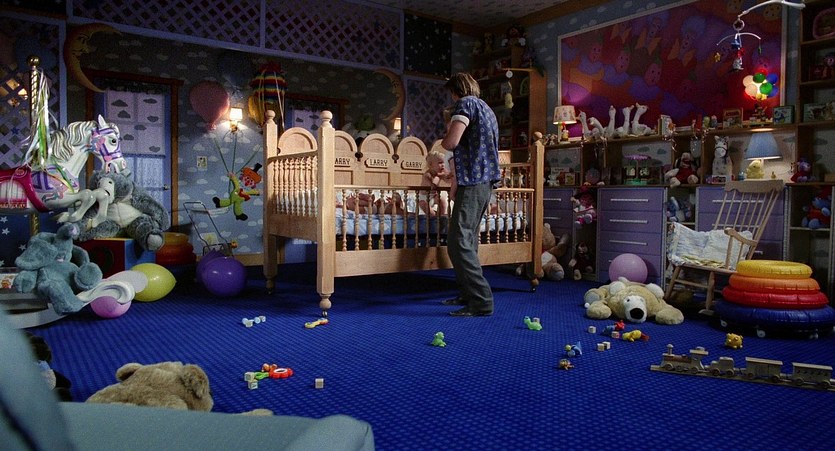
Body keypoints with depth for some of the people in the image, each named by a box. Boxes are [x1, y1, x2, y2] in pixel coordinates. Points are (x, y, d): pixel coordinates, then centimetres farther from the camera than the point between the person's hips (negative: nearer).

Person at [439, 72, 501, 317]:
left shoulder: (465, 103, -5)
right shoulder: (486, 108, 23)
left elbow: (451, 142, -16)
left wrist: (444, 138, 5)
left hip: (472, 181, -10)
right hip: (487, 179, 10)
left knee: (459, 242, -12)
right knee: (469, 239, 15)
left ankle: (481, 302, -14)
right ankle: (468, 293, 22)